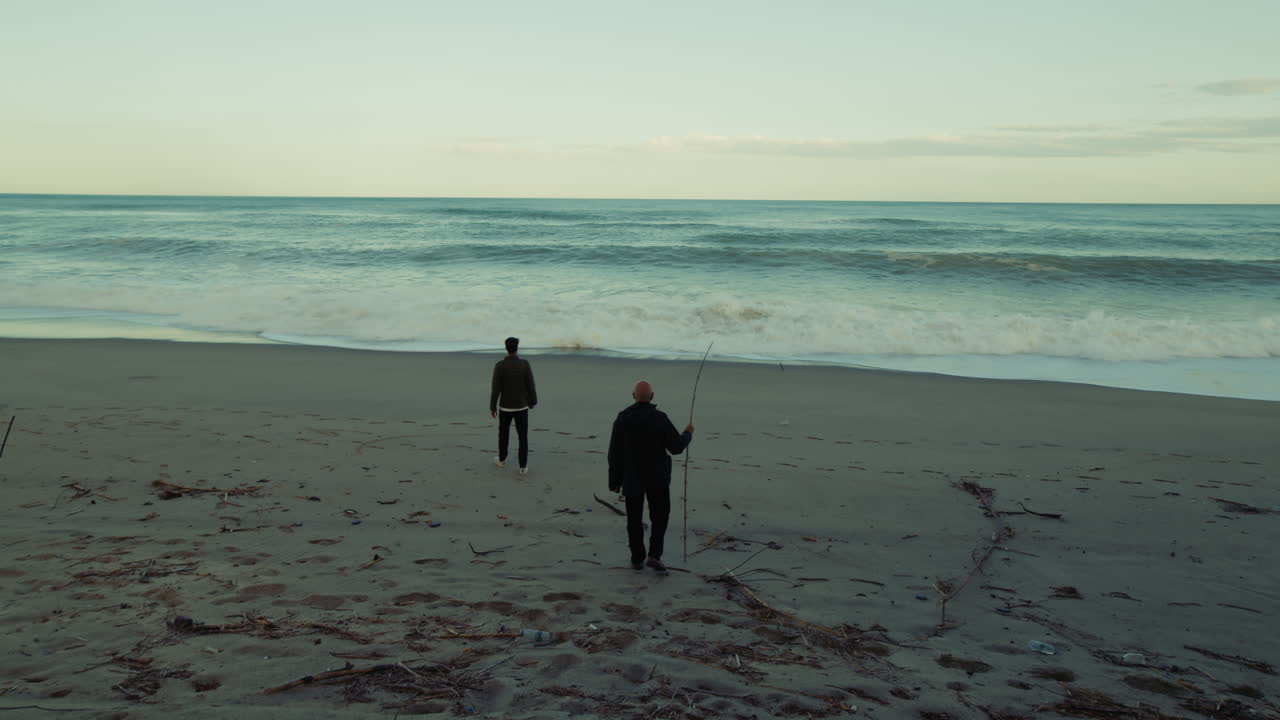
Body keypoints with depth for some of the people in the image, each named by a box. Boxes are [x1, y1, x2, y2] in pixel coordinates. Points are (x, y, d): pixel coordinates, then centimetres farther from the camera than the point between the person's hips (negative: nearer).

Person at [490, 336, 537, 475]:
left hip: (505, 407, 0)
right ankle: (523, 466, 7)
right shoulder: (525, 364, -12)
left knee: (503, 433, 22)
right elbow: (530, 386, -6)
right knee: (523, 436, 9)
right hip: (521, 407, 0)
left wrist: (492, 407, -1)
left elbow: (495, 389, -12)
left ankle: (502, 459, 38)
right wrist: (532, 402, 10)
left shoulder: (499, 366, -15)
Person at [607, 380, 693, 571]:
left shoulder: (622, 418, -6)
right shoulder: (660, 418, -12)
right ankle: (654, 555, -2)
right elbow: (676, 447, -10)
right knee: (660, 516, 11)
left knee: (634, 520, 12)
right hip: (657, 477, -1)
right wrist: (688, 433, 10)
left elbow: (614, 453, -3)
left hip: (632, 478, 2)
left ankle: (637, 559, 18)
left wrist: (615, 481, 5)